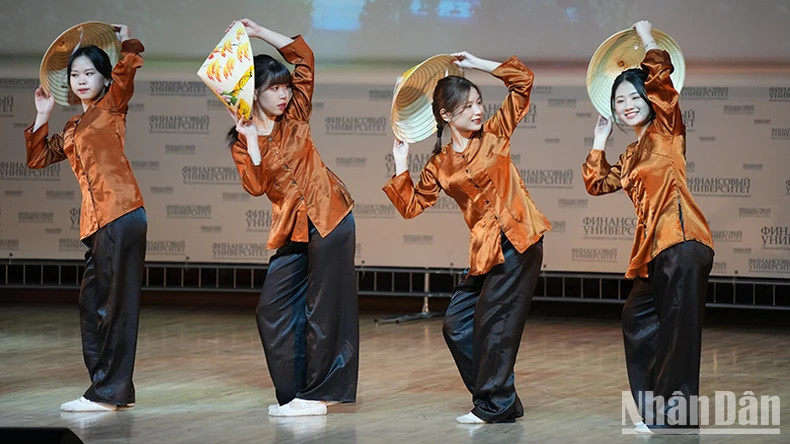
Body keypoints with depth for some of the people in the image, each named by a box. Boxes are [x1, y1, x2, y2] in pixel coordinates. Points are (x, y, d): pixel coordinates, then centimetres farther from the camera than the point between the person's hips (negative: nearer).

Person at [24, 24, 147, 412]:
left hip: (120, 214, -8)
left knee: (115, 303, -6)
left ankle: (108, 392, -5)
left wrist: (126, 41, 3)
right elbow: (37, 158, 27)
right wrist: (42, 115, 23)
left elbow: (128, 64, -13)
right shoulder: (72, 128, 23)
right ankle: (114, 390, 14)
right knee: (92, 303, 9)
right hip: (96, 221, 8)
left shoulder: (112, 105, 3)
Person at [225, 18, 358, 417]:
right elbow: (256, 186, -13)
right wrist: (249, 138, -17)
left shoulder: (294, 116, 2)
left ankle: (316, 394, 2)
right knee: (273, 309, 2)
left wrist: (258, 32, -4)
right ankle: (293, 393, 12)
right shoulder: (243, 141, 3)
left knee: (323, 307, -3)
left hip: (329, 218, -3)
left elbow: (303, 56, -1)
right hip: (292, 228, 3)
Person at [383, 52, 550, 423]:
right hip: (486, 249, 5)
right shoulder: (439, 165, 10)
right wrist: (401, 166, 6)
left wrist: (478, 65, 0)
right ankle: (501, 401, 15)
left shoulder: (494, 134, 3)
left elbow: (523, 81, 2)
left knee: (494, 320, -7)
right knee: (457, 324, 5)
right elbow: (412, 207, 12)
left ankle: (494, 404, 3)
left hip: (519, 241, -5)